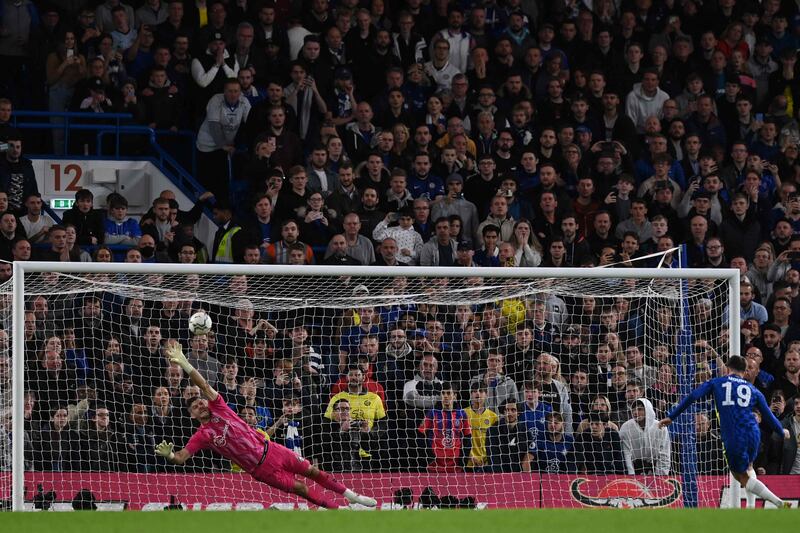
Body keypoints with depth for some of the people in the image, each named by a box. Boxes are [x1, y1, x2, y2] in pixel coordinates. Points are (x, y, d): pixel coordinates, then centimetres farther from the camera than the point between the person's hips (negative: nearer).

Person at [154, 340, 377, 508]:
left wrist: (183, 362, -23)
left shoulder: (218, 408, -2)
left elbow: (203, 385, -12)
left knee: (311, 471, 8)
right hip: (261, 470, -3)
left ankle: (351, 496, 24)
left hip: (269, 450, 3)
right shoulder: (202, 436, -10)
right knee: (301, 489, -6)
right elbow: (181, 457, -17)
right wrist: (169, 454, -40)